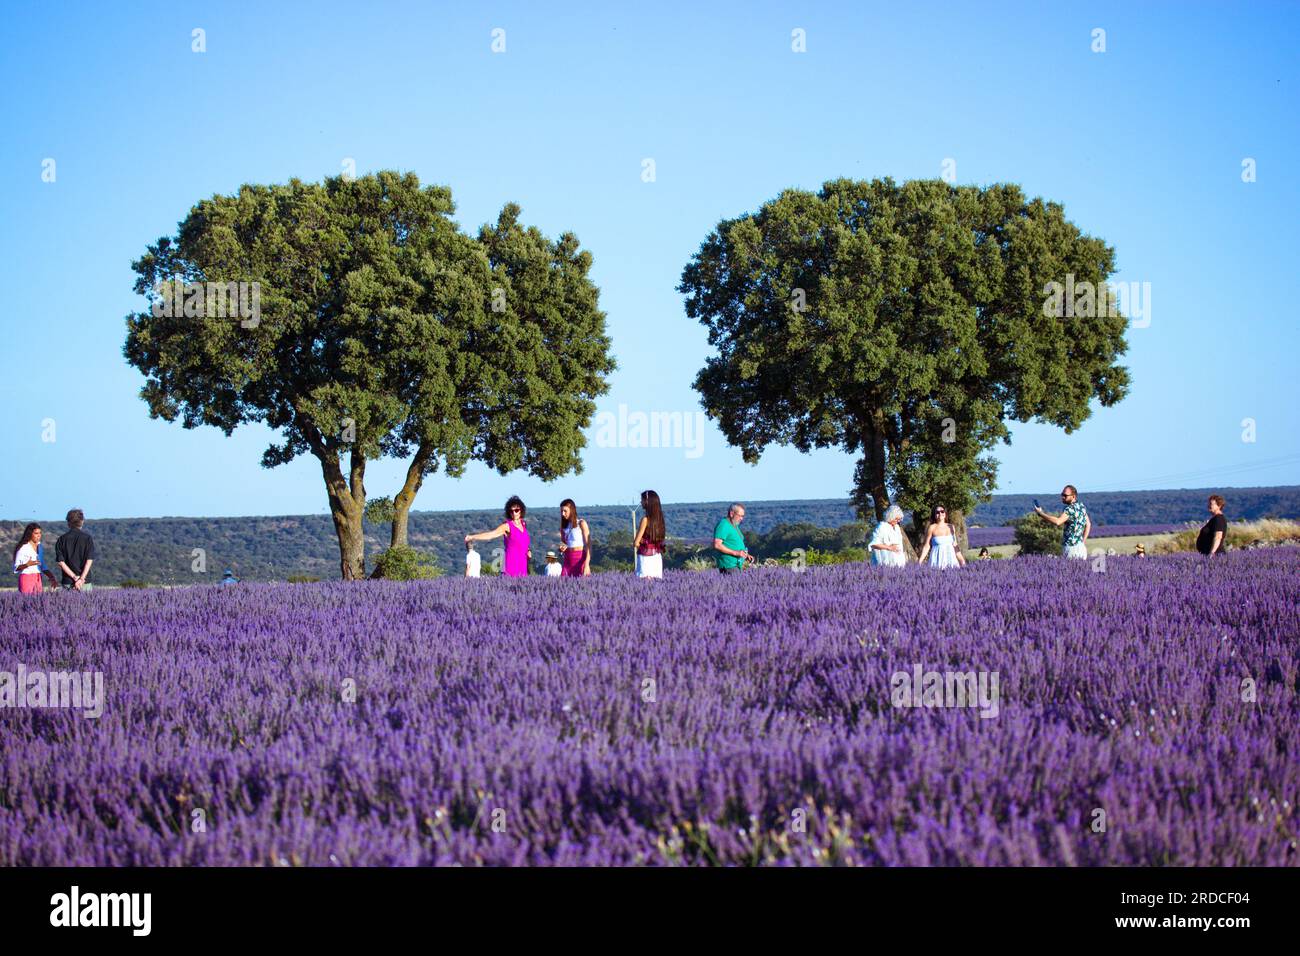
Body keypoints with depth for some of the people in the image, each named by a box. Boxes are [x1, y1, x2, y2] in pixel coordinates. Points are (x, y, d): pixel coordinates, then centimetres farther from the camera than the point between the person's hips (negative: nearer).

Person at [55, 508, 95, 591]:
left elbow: (61, 562, -3)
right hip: (85, 583, -1)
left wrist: (75, 577, -6)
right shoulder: (87, 538, 0)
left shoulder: (62, 539, 4)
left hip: (68, 582, 1)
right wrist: (81, 579, -10)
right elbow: (89, 561, -8)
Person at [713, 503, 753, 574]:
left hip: (736, 565, 10)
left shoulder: (735, 526, 19)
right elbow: (717, 545, -21)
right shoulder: (723, 525, -11)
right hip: (729, 566, -10)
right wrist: (735, 553, -23)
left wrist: (746, 555, 12)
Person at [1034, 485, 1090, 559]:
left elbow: (1057, 522, -31)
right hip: (1081, 547, 9)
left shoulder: (1071, 509, -17)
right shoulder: (1081, 506, 12)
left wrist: (1041, 513, -24)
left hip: (1071, 548, -9)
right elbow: (1088, 524, 22)